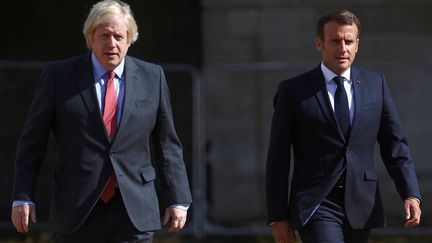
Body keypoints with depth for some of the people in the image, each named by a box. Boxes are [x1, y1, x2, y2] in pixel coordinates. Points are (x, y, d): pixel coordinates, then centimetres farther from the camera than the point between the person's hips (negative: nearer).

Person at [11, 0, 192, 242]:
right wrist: (23, 197, -2)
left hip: (134, 214, 0)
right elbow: (32, 142, 4)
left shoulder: (152, 77, 7)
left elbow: (167, 144, 11)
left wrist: (178, 200, 6)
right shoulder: (59, 76, 2)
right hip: (76, 212, 0)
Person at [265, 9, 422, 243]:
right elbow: (278, 158, 1)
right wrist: (277, 216, -2)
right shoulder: (293, 90, 0)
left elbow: (394, 145, 9)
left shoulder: (376, 84, 9)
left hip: (361, 206, 4)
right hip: (316, 206, -4)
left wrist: (411, 194, -4)